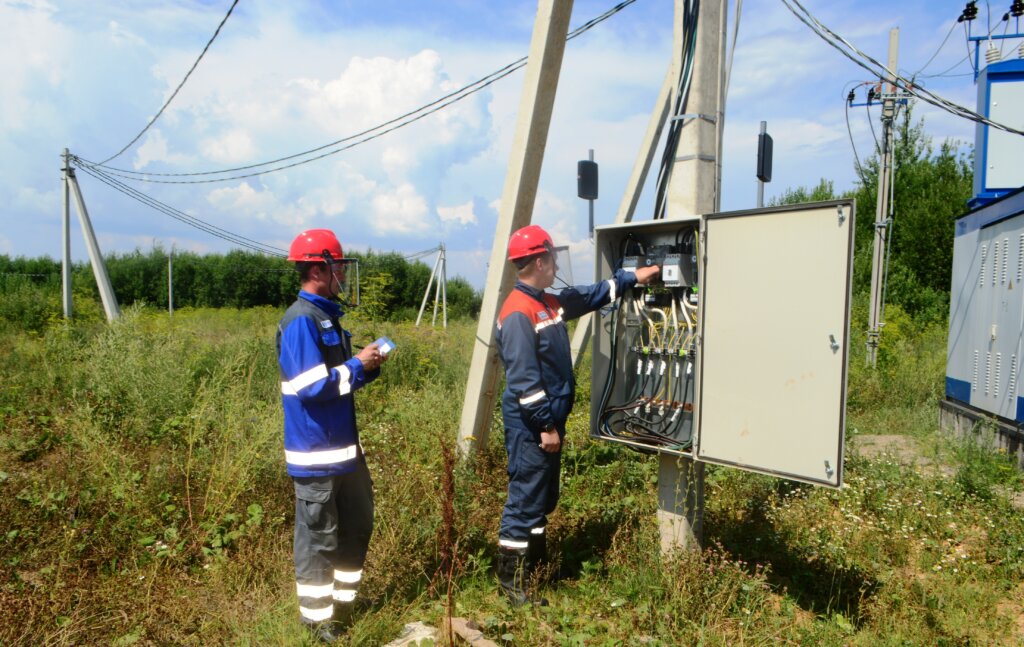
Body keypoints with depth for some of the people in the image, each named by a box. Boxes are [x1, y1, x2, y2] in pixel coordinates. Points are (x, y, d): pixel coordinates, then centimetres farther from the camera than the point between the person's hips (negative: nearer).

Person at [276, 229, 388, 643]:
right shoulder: (300, 321, -19)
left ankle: (345, 601, 38)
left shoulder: (327, 314, 11)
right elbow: (311, 387, -25)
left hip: (345, 445, 10)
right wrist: (358, 365, -16)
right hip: (316, 452, -10)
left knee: (357, 525, 21)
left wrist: (366, 366, 3)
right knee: (318, 538, 5)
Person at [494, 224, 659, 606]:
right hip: (531, 426, -10)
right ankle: (511, 583, 9)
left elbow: (591, 296, 25)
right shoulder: (518, 314, -20)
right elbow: (524, 380, -23)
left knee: (545, 498, 19)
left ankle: (537, 565, 33)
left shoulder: (550, 303, 10)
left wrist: (632, 278, 26)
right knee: (525, 500, -2)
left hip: (549, 419, 10)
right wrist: (546, 426, -20)